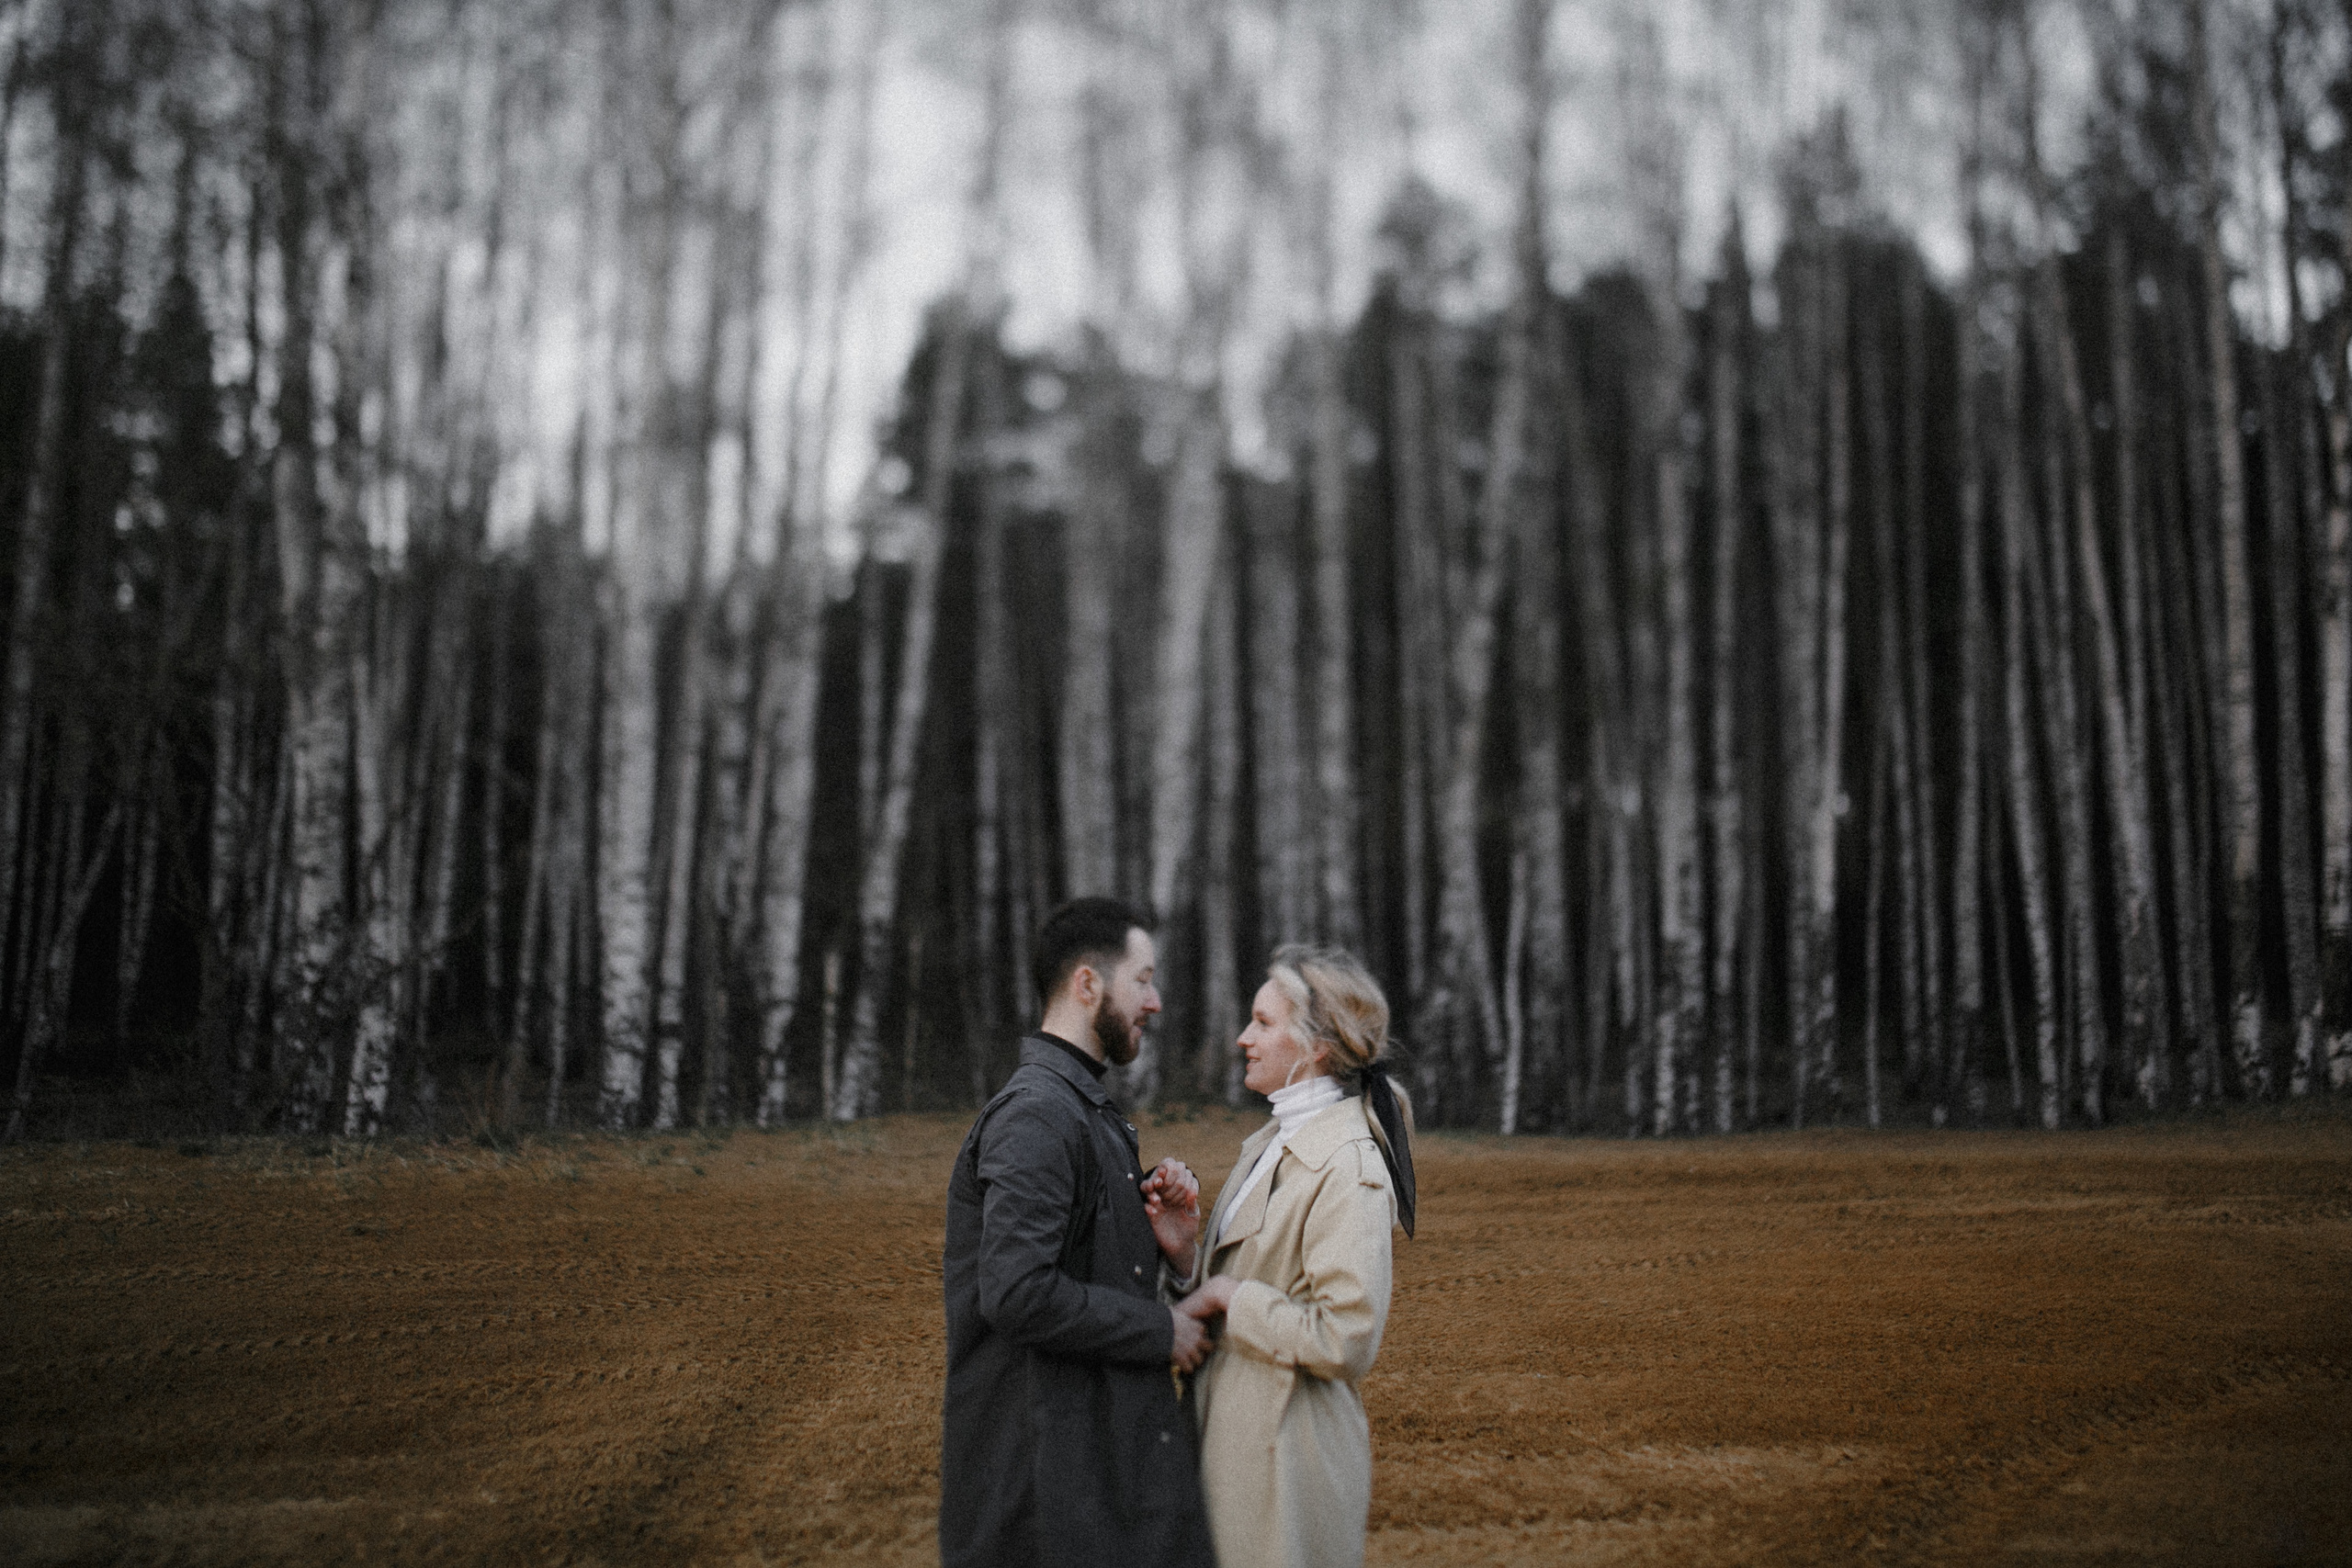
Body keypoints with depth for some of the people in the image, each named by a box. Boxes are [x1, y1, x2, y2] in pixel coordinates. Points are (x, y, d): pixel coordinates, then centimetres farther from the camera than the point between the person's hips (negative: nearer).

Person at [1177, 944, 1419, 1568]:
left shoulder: (1348, 1170, -19)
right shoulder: (1273, 1141, 11)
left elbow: (1346, 1339, -23)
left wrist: (1226, 1297, -16)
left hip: (1287, 1445, -9)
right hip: (1231, 1430, 9)